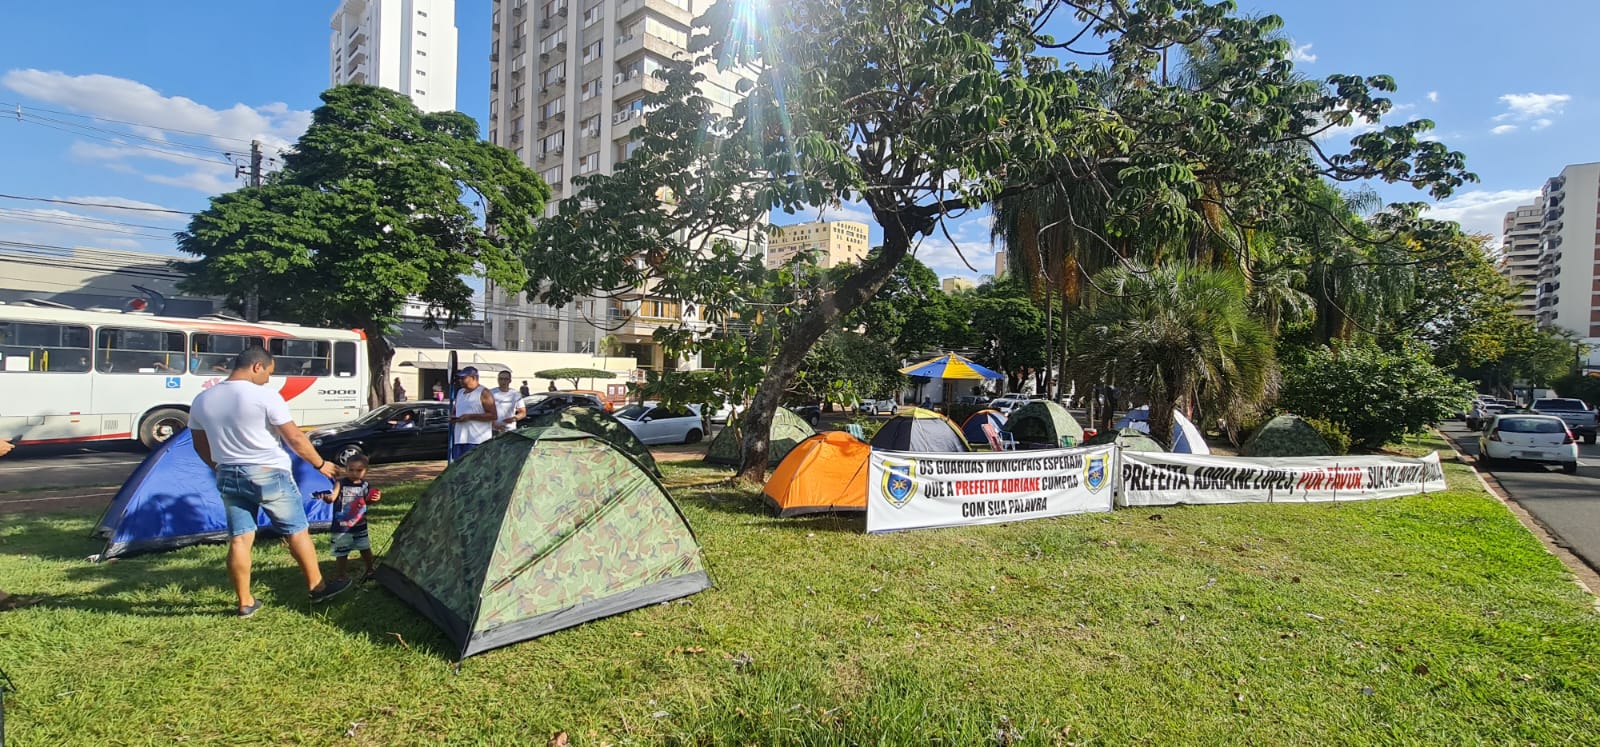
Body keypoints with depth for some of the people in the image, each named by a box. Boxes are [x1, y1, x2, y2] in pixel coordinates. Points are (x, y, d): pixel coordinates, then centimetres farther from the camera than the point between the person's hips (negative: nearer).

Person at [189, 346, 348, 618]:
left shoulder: (202, 401, 4)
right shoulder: (265, 396, -16)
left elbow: (201, 446, 14)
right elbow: (295, 437, -14)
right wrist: (320, 464, -2)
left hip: (229, 477, 6)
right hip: (269, 474, -5)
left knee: (239, 538, 11)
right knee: (297, 532, 8)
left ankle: (245, 602, 16)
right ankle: (318, 587, 18)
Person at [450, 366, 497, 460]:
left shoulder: (483, 392, -4)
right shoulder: (460, 392, 20)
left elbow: (493, 415, -12)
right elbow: (454, 411, 31)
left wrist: (470, 417, -17)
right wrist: (452, 417, 5)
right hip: (460, 439, 8)